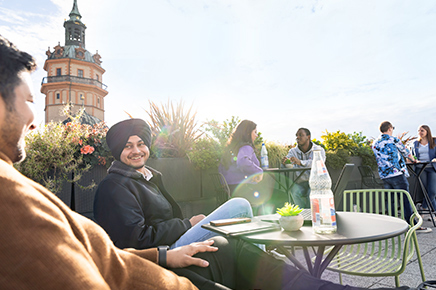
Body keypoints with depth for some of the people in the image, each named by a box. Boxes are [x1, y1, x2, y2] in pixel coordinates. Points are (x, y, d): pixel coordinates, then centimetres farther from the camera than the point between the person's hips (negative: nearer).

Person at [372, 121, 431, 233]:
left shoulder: (375, 144, 12)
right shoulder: (393, 140, -3)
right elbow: (405, 151, 11)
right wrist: (413, 160, 30)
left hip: (384, 176, 6)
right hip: (397, 174, -6)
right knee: (405, 199, -3)